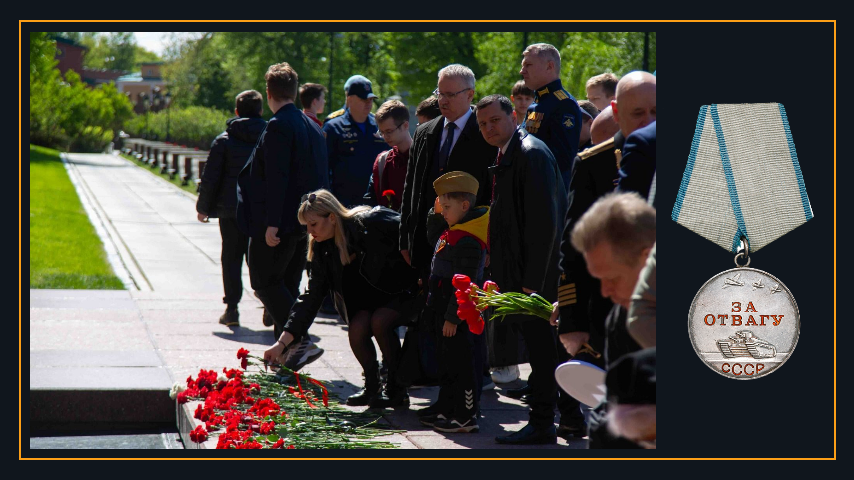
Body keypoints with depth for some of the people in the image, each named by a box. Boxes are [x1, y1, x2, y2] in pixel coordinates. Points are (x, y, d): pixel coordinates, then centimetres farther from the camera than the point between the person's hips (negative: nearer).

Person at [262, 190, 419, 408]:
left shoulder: (371, 223, -25)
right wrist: (282, 342, -10)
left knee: (379, 321, -30)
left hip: (403, 289, -5)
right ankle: (372, 387, 1)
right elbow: (312, 296, -5)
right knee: (356, 328, -23)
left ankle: (397, 389, -13)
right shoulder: (322, 250, -6)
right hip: (369, 296, 5)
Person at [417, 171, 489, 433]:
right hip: (446, 313, 11)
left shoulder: (467, 241, -22)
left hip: (461, 317, -11)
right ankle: (446, 407, 32)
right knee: (447, 361, 20)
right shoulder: (452, 233, 10)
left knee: (462, 363, -4)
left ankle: (466, 417, 1)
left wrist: (452, 317, -22)